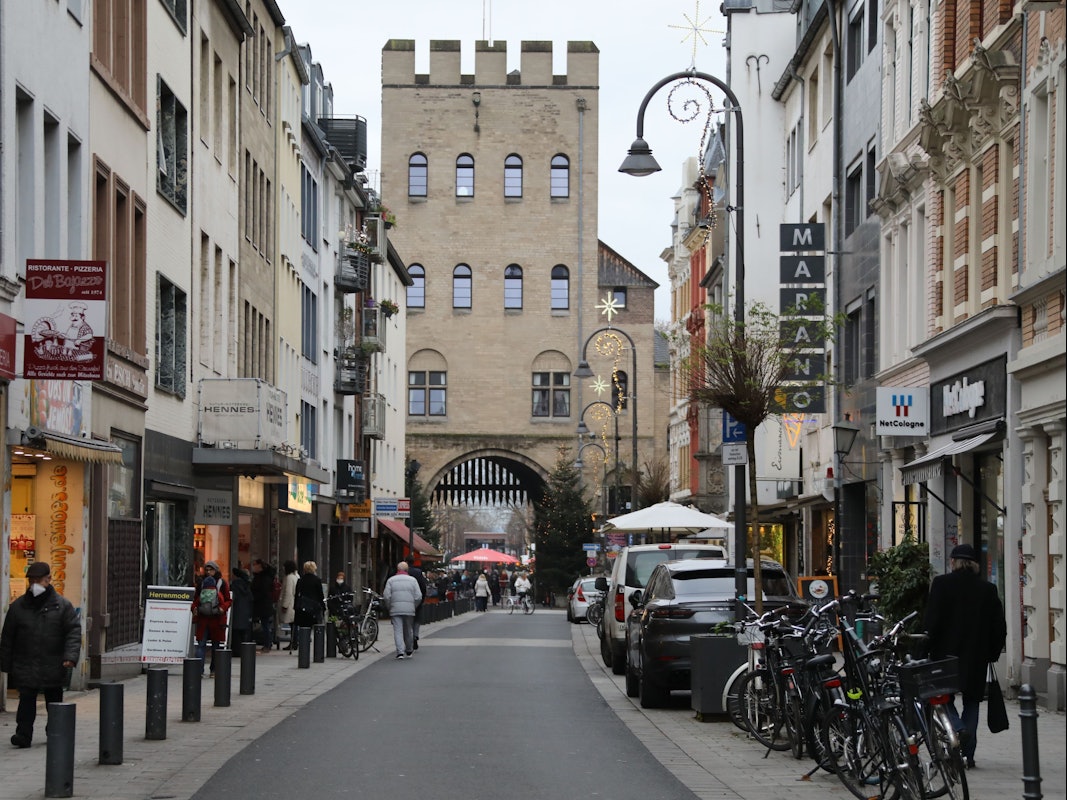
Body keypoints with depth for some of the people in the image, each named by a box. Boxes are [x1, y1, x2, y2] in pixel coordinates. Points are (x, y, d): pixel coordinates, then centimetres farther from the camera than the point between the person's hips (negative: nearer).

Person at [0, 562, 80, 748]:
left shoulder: (62, 605, 1)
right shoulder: (18, 606, 5)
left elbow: (74, 632, -2)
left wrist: (71, 656, -16)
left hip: (54, 668, 0)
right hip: (25, 667, 0)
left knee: (54, 702, 12)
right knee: (26, 700, -9)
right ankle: (23, 735, -9)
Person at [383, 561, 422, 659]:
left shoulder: (391, 580, 3)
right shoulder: (412, 580, 4)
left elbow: (387, 596, -4)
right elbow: (418, 597, 0)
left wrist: (390, 607, 10)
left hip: (395, 610, -1)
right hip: (409, 610, 1)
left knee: (398, 631, -3)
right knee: (408, 631, 15)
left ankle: (400, 652, -16)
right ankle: (409, 651, 28)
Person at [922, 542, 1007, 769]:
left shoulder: (942, 584, -6)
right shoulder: (988, 589, 3)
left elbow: (932, 620, -11)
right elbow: (999, 627, 5)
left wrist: (930, 646, 0)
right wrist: (993, 653, 15)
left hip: (947, 653, -3)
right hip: (977, 657, 3)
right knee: (971, 701, 12)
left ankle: (958, 729, -18)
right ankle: (968, 755, 9)